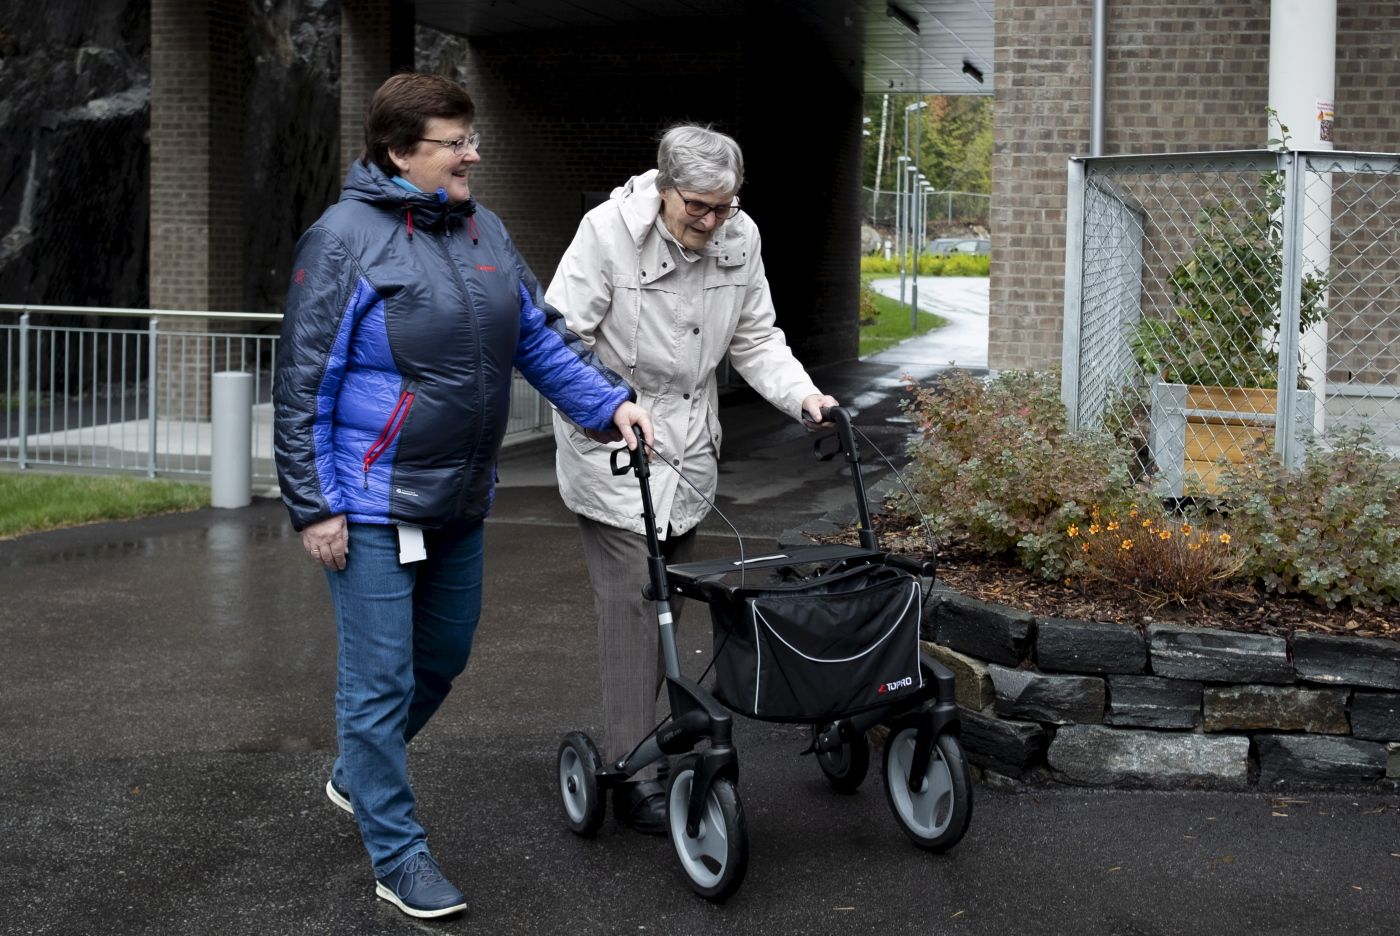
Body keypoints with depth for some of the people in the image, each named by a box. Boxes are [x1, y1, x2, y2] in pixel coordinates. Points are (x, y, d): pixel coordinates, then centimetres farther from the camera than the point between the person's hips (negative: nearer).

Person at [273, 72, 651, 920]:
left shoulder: (483, 230, 7)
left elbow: (540, 335, 15)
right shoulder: (346, 238, -15)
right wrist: (316, 506, -16)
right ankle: (398, 855, 12)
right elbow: (302, 383, -14)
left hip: (460, 501, 8)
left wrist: (610, 402, 2)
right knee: (381, 680, -1)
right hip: (372, 507, -8)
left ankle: (357, 776, 43)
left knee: (442, 658, 20)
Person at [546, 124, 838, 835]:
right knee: (632, 602, -10)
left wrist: (802, 395, -7)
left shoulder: (740, 239, 0)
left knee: (667, 601, 11)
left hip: (688, 449, 6)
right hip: (612, 450, -6)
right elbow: (560, 336, -17)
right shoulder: (609, 230, -17)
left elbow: (755, 339, 10)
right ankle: (631, 774, -7)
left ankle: (641, 742, 24)